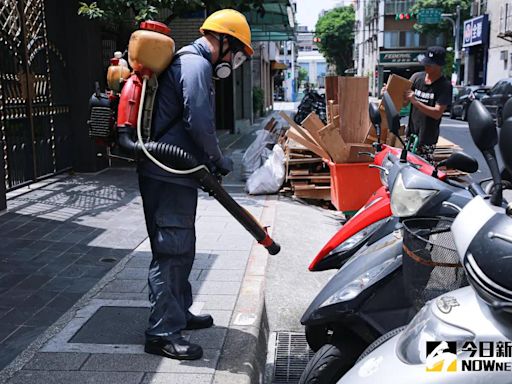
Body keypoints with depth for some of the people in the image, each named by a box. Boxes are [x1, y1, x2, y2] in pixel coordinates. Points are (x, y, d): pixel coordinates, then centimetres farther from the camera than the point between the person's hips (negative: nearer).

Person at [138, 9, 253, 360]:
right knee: (171, 251, -5)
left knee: (181, 248, 19)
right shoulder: (195, 64, -13)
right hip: (169, 176, -11)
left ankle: (179, 313, 33)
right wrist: (219, 161, -8)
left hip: (171, 175, 11)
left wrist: (210, 161, 15)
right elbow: (199, 123, -23)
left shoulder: (188, 62, 21)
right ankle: (162, 332, 3)